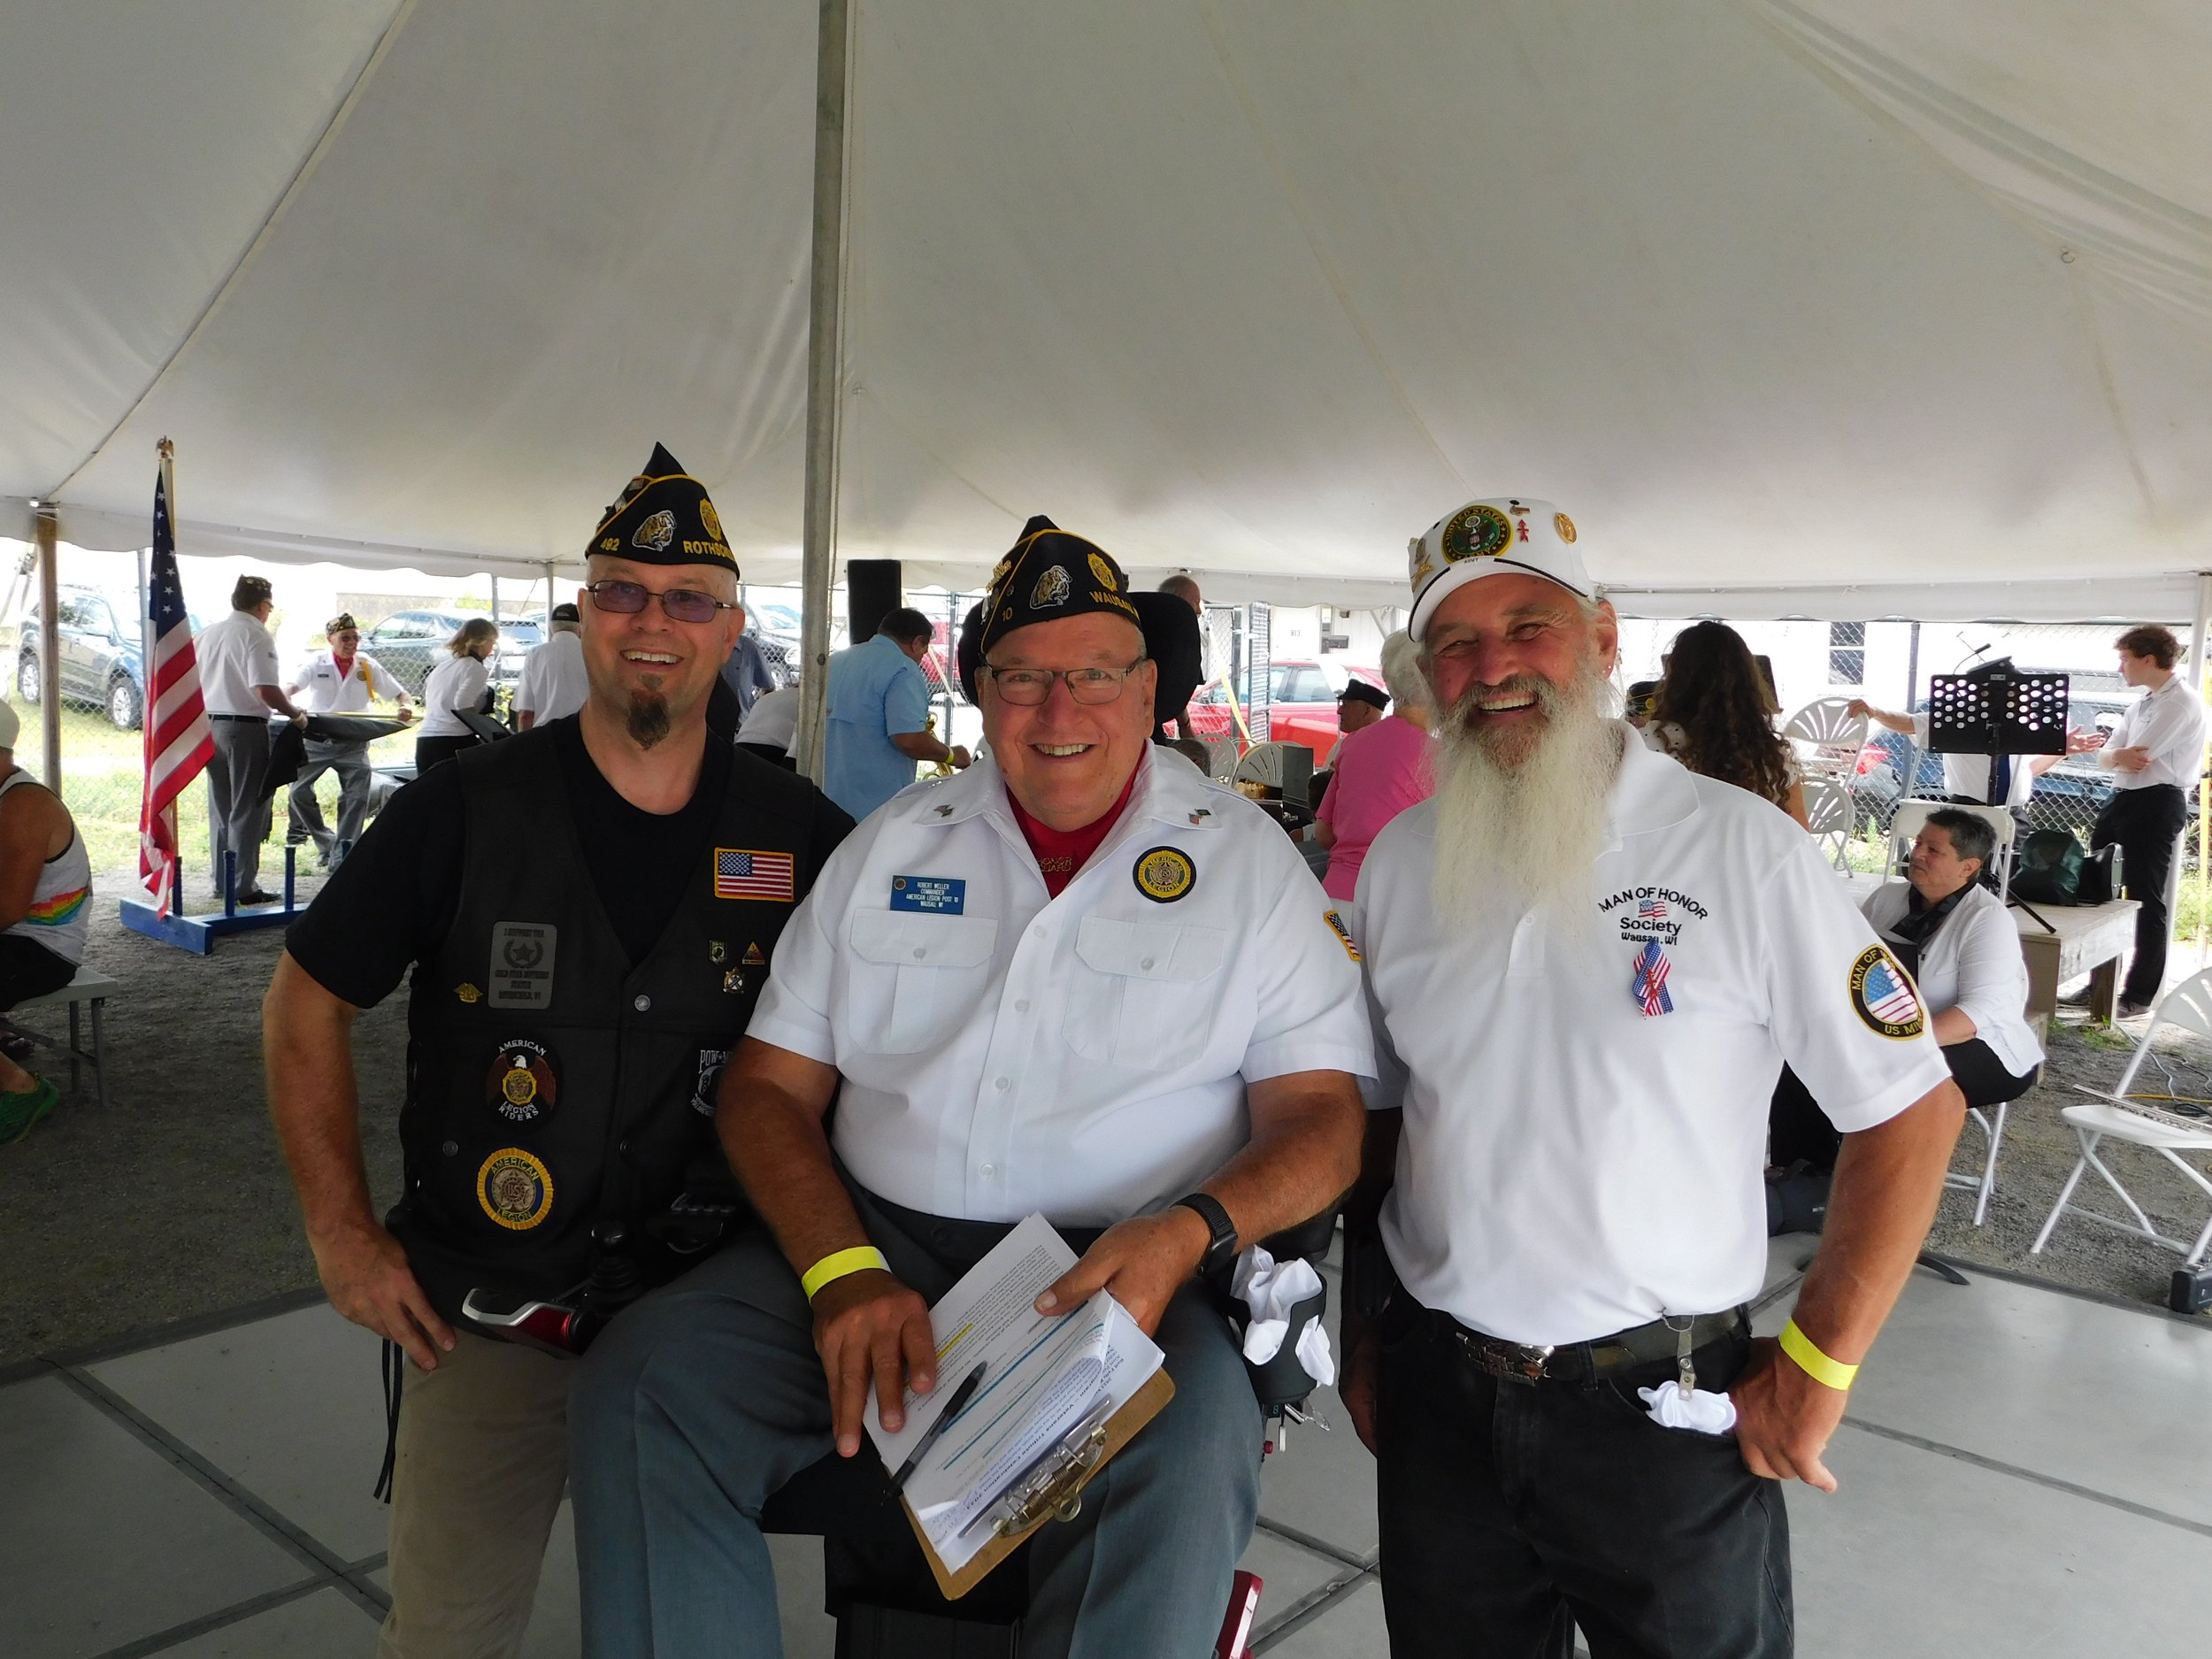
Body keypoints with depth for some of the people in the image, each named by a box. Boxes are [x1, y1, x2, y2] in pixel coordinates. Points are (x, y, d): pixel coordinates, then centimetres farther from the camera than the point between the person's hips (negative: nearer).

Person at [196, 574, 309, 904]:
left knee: (220, 810, 15)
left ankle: (222, 882, 21)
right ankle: (243, 886, 2)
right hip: (245, 728, -7)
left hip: (209, 725, 7)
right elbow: (265, 690, -23)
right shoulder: (255, 635, -13)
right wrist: (295, 714, -10)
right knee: (246, 811, -1)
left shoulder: (208, 633, 11)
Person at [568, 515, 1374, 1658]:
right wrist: (843, 1272, -10)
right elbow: (770, 1088, 9)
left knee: (1182, 1463, -33)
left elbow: (1321, 1114, 1)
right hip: (879, 1237, 3)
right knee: (644, 1383, -20)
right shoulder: (891, 847, 12)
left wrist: (1189, 1233, -20)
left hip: (1129, 1269, -2)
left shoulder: (1247, 861, 6)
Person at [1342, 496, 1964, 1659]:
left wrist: (1817, 1366, -8)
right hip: (1437, 1397, 4)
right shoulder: (1398, 862, 1)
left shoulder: (1738, 848, -12)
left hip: (1668, 1408, -3)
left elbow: (1915, 1109, -8)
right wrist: (1363, 1334, 9)